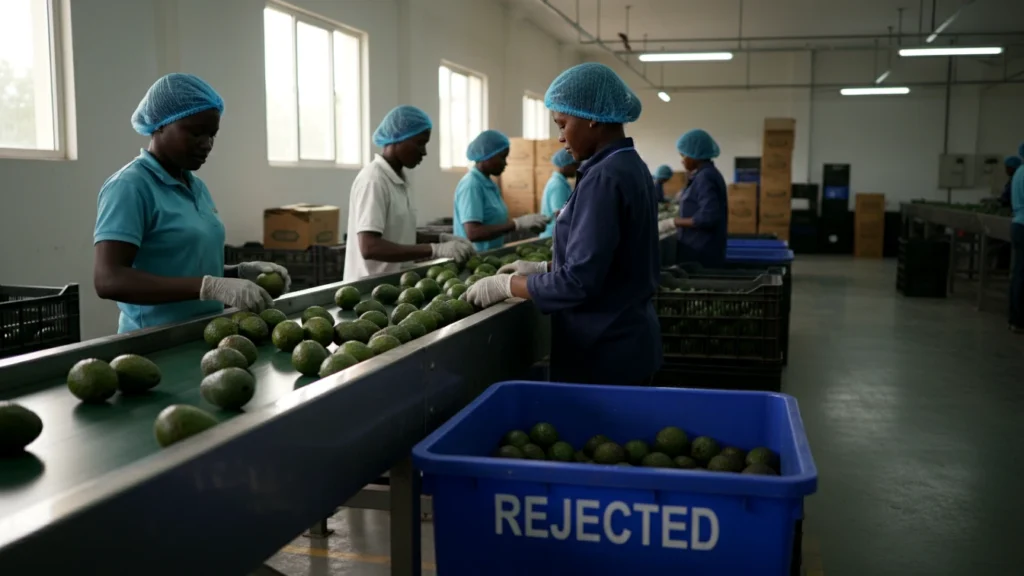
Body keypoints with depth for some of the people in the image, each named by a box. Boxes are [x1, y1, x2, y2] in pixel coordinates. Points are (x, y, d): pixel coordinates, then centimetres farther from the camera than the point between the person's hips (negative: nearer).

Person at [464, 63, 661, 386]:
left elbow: (578, 282, -24)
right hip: (628, 340, 9)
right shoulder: (631, 168, 9)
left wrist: (505, 285, -12)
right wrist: (543, 269, 12)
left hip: (603, 353, -9)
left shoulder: (604, 178, -20)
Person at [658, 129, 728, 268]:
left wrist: (673, 223, -19)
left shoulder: (705, 177, -16)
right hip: (701, 249, 10)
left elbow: (708, 217, -23)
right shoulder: (708, 174, 14)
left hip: (700, 253, -10)